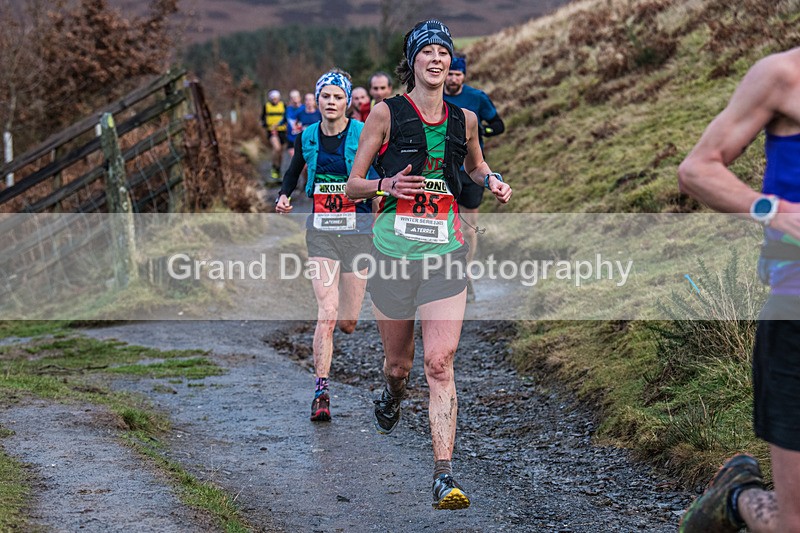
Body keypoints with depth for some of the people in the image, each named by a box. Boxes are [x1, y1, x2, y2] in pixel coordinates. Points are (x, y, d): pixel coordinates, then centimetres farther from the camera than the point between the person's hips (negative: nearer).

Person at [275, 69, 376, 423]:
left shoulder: (364, 134, -5)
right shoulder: (307, 137, 4)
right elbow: (293, 171, 21)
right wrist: (283, 196, 2)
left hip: (357, 228, -1)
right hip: (320, 230, 1)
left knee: (348, 323, 5)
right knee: (327, 313, -16)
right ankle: (321, 392, -9)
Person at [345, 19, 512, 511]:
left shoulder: (465, 119, 7)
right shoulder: (387, 113, -1)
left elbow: (475, 166, 27)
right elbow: (353, 185, 2)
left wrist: (492, 181, 5)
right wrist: (387, 185, -19)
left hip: (445, 253, 1)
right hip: (394, 252, -1)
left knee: (440, 364, -12)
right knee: (399, 363, 12)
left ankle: (445, 474, -11)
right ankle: (393, 395, 50)